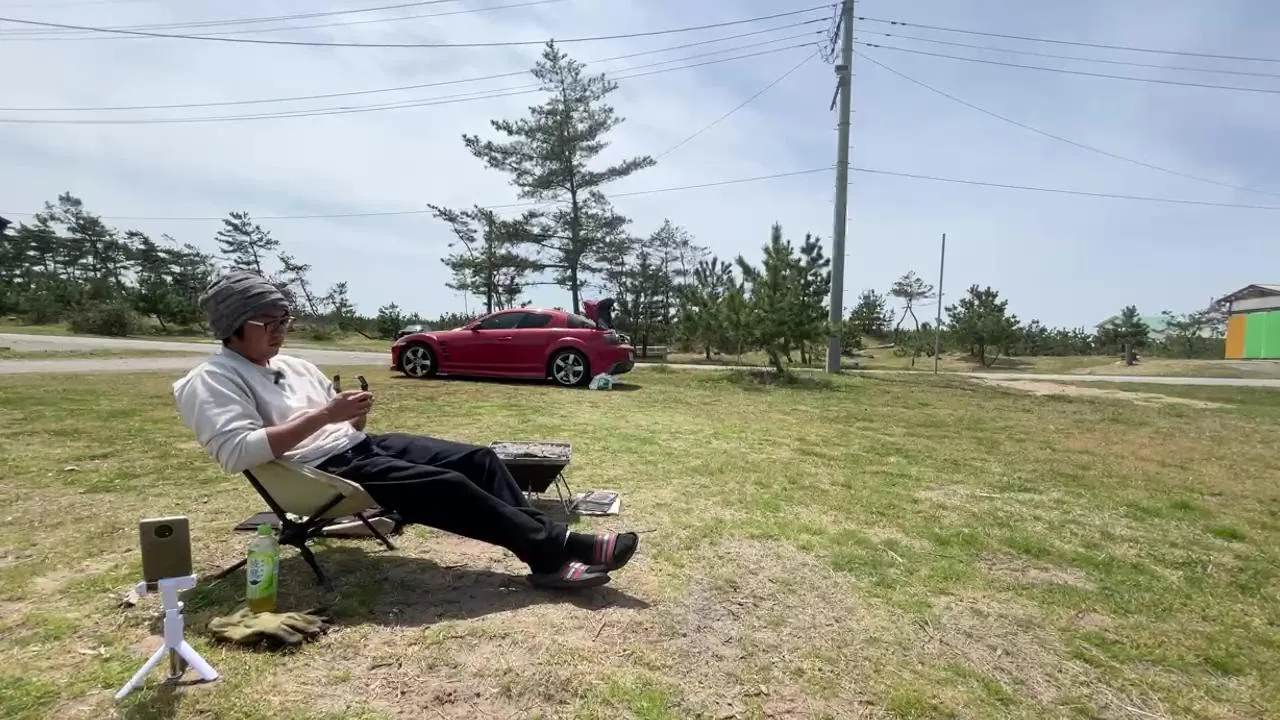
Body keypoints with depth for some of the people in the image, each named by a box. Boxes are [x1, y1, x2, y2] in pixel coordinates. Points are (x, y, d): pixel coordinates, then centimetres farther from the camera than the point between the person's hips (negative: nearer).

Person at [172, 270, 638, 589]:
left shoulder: (292, 365, 20)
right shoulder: (212, 380, -3)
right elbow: (237, 451, -21)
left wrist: (353, 415, 0)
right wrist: (323, 417, -21)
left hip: (360, 447, 8)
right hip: (318, 472, -8)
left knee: (478, 458, -9)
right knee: (447, 486, -26)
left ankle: (547, 558, -14)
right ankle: (563, 547, -20)